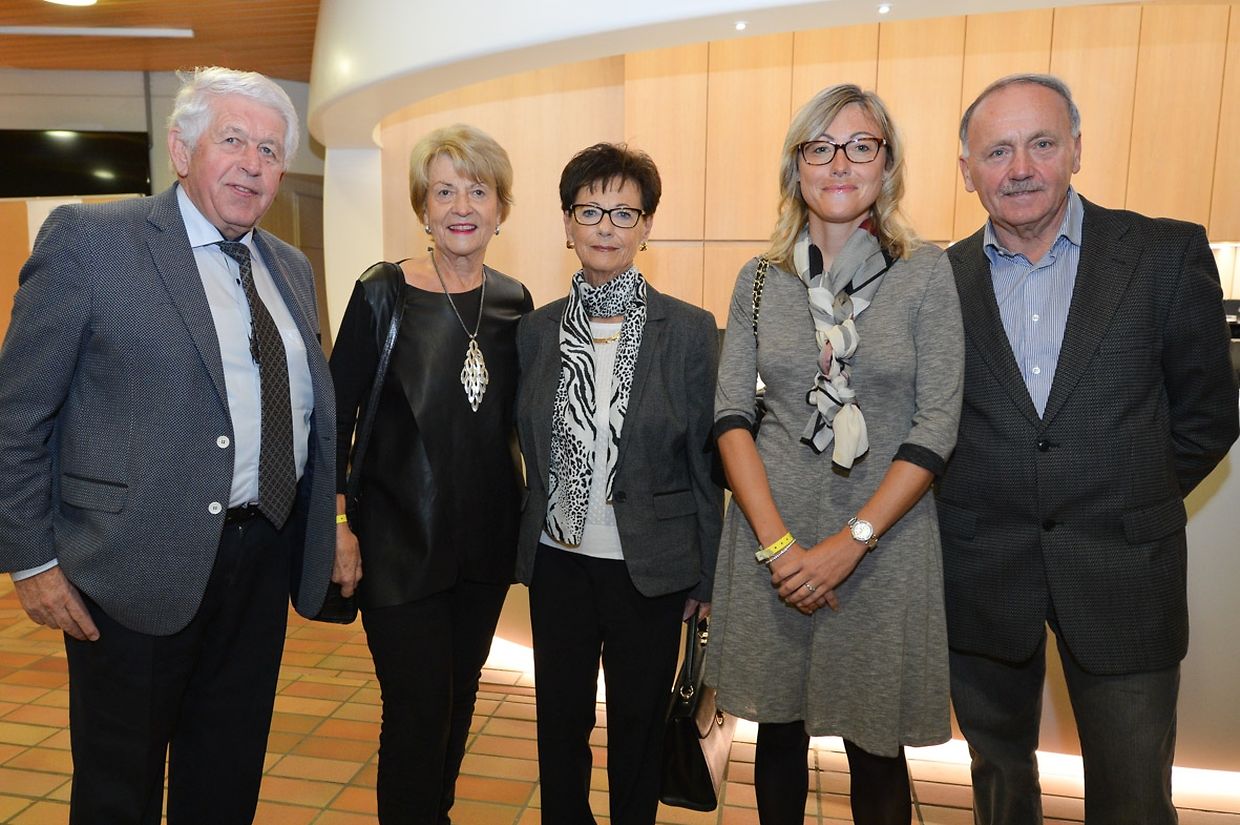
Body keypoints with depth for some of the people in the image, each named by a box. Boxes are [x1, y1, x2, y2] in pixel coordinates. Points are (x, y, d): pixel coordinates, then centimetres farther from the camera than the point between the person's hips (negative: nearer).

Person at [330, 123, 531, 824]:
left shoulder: (514, 301, 3)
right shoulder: (383, 294, -10)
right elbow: (336, 412, -8)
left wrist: (528, 512, 7)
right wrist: (335, 523, -12)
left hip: (487, 539, 5)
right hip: (401, 542, -4)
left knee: (459, 705, 19)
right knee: (419, 714, 0)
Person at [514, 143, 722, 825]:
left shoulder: (689, 330, -8)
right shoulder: (536, 330, 1)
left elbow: (705, 458, -5)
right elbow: (530, 445, 9)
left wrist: (708, 575, -3)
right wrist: (525, 542, 8)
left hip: (649, 565, -2)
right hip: (558, 561, 3)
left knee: (638, 729, 17)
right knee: (559, 723, 18)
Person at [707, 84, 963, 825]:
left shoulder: (927, 271, -3)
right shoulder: (760, 280, 3)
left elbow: (936, 426, -7)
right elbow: (731, 414, -1)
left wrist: (849, 542, -13)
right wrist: (776, 540, -11)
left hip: (883, 536, -1)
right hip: (772, 531, 2)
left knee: (875, 749, 12)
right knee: (778, 731, 16)